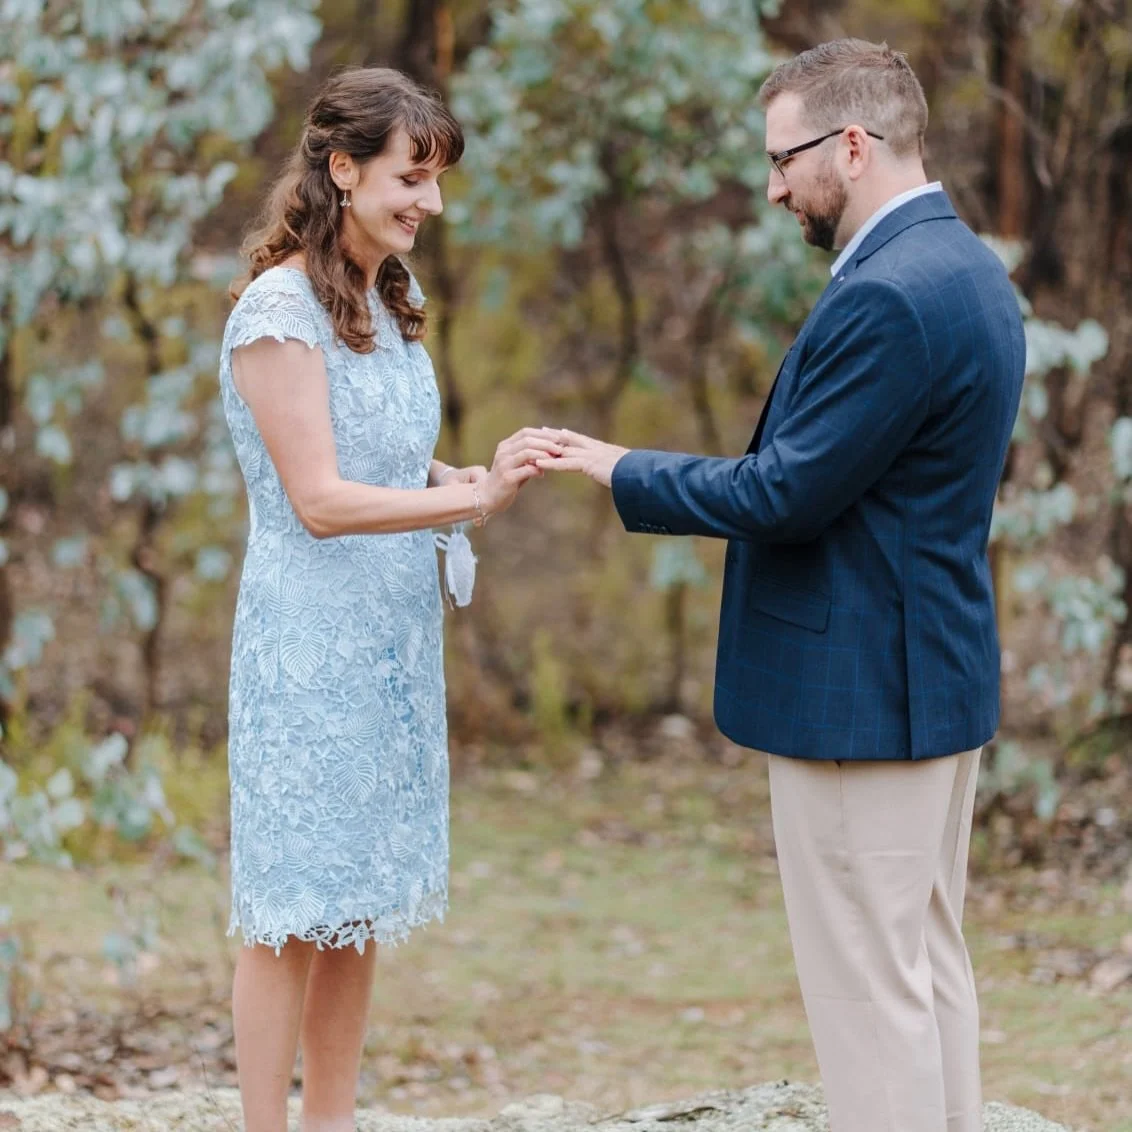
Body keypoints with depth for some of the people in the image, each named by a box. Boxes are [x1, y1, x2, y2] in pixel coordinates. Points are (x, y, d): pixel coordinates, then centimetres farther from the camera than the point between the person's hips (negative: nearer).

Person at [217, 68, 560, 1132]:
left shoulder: (388, 297, 11)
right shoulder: (279, 308, -14)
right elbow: (320, 500, -18)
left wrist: (478, 480, -2)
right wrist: (473, 497, -25)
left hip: (393, 641, 8)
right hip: (310, 645, -8)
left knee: (358, 905, 12)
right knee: (292, 914, -1)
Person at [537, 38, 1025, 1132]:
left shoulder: (886, 297, -22)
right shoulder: (965, 267, 10)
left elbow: (787, 494, -20)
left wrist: (623, 470, -9)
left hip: (858, 690, -11)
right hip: (937, 672, 11)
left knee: (867, 983, -3)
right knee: (929, 962, 16)